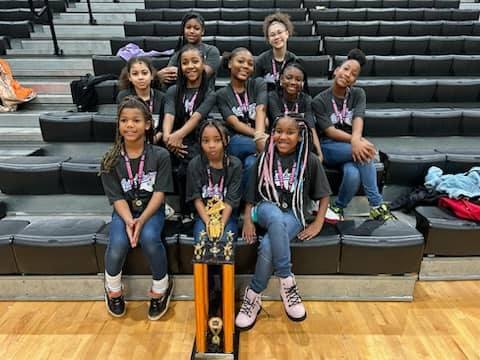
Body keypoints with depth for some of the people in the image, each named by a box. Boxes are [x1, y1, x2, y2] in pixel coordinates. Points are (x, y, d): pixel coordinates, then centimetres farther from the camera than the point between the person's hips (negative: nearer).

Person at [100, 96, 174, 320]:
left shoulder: (160, 155, -9)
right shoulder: (110, 160, -5)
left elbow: (159, 193, -12)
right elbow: (117, 198, -7)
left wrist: (141, 220, -25)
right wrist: (129, 221, -25)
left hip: (151, 210, -1)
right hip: (124, 211, 2)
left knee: (149, 238, -32)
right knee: (118, 243, -27)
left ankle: (161, 287, -3)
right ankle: (113, 289, 8)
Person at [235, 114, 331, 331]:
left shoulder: (309, 161, 0)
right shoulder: (264, 159, 4)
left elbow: (323, 195, 7)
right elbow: (251, 196, 8)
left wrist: (318, 224, -3)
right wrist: (247, 220, -5)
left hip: (294, 215, 0)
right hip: (267, 209, 1)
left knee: (267, 246, -31)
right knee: (276, 217, -38)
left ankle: (253, 296, -10)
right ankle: (287, 282, -28)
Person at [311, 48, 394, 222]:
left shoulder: (358, 94, 6)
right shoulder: (319, 101, -3)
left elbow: (358, 118, -13)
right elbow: (329, 131, -14)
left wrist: (356, 139, -36)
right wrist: (357, 141, -29)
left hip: (351, 145, 2)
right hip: (328, 148, -2)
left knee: (353, 175, -33)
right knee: (363, 151, -32)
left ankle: (338, 208, -6)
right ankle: (377, 205, -21)